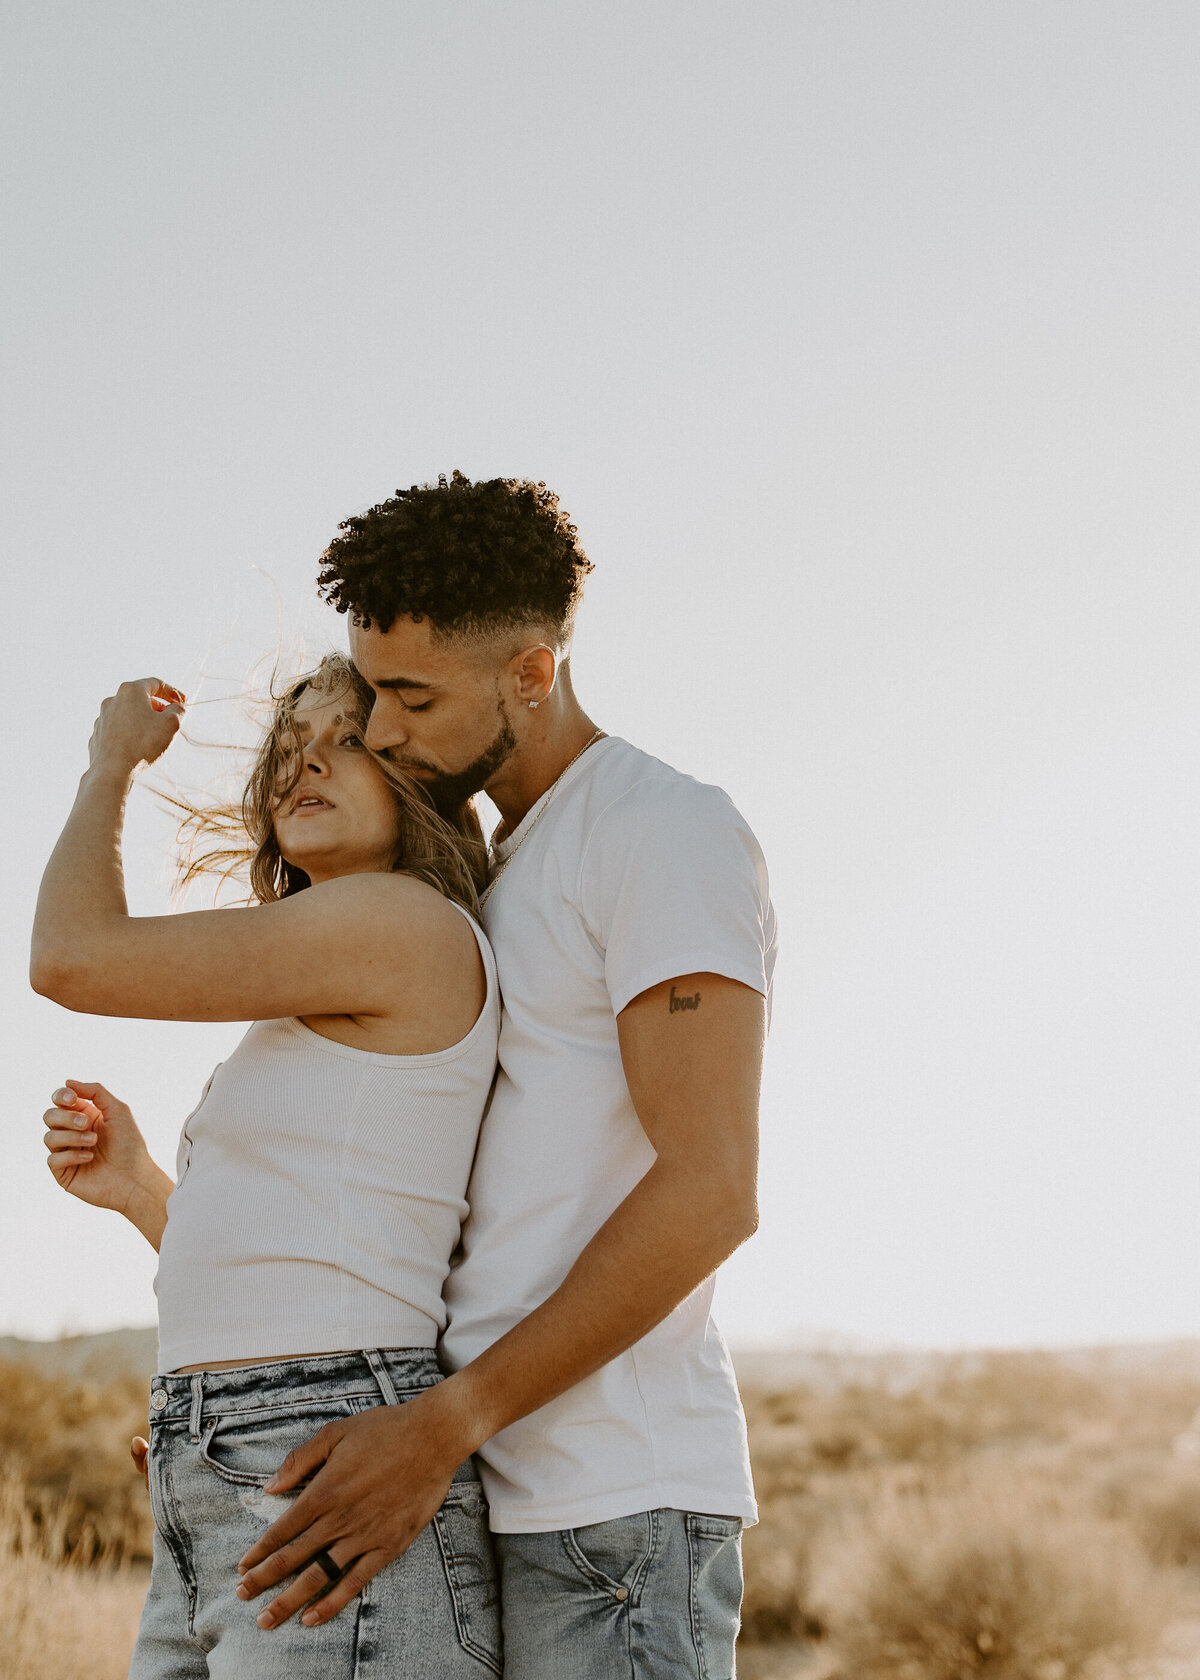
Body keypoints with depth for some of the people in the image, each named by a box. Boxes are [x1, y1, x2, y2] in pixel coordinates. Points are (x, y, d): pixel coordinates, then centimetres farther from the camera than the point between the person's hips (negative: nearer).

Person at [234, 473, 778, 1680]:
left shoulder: (669, 832, -8)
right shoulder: (509, 878, 22)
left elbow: (709, 1192, -19)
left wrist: (440, 1429, -23)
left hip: (611, 1501, -9)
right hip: (501, 1498, 9)